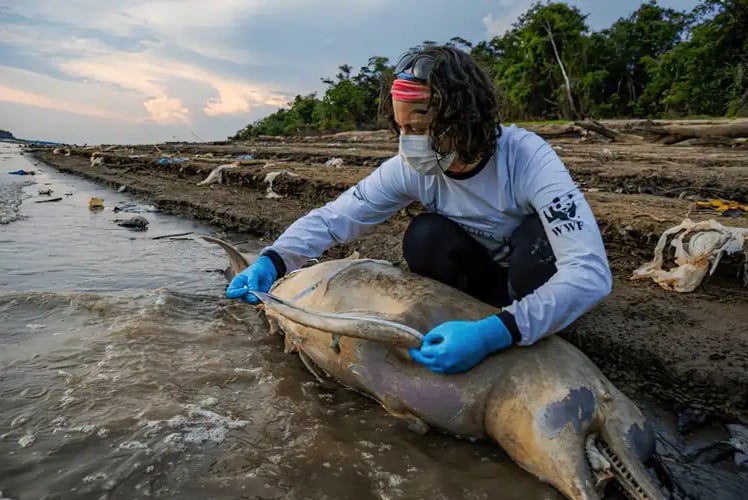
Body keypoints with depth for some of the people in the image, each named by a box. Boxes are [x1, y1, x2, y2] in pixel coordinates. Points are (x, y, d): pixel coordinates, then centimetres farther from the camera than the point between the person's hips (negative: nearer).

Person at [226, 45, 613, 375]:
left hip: (535, 278, -2)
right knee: (424, 237, -26)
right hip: (481, 277, 3)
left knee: (536, 239, -35)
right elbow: (332, 218, -15)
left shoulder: (527, 158, -32)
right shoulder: (410, 169, -20)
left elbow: (591, 273, -41)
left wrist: (497, 332, -53)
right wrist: (272, 260, -33)